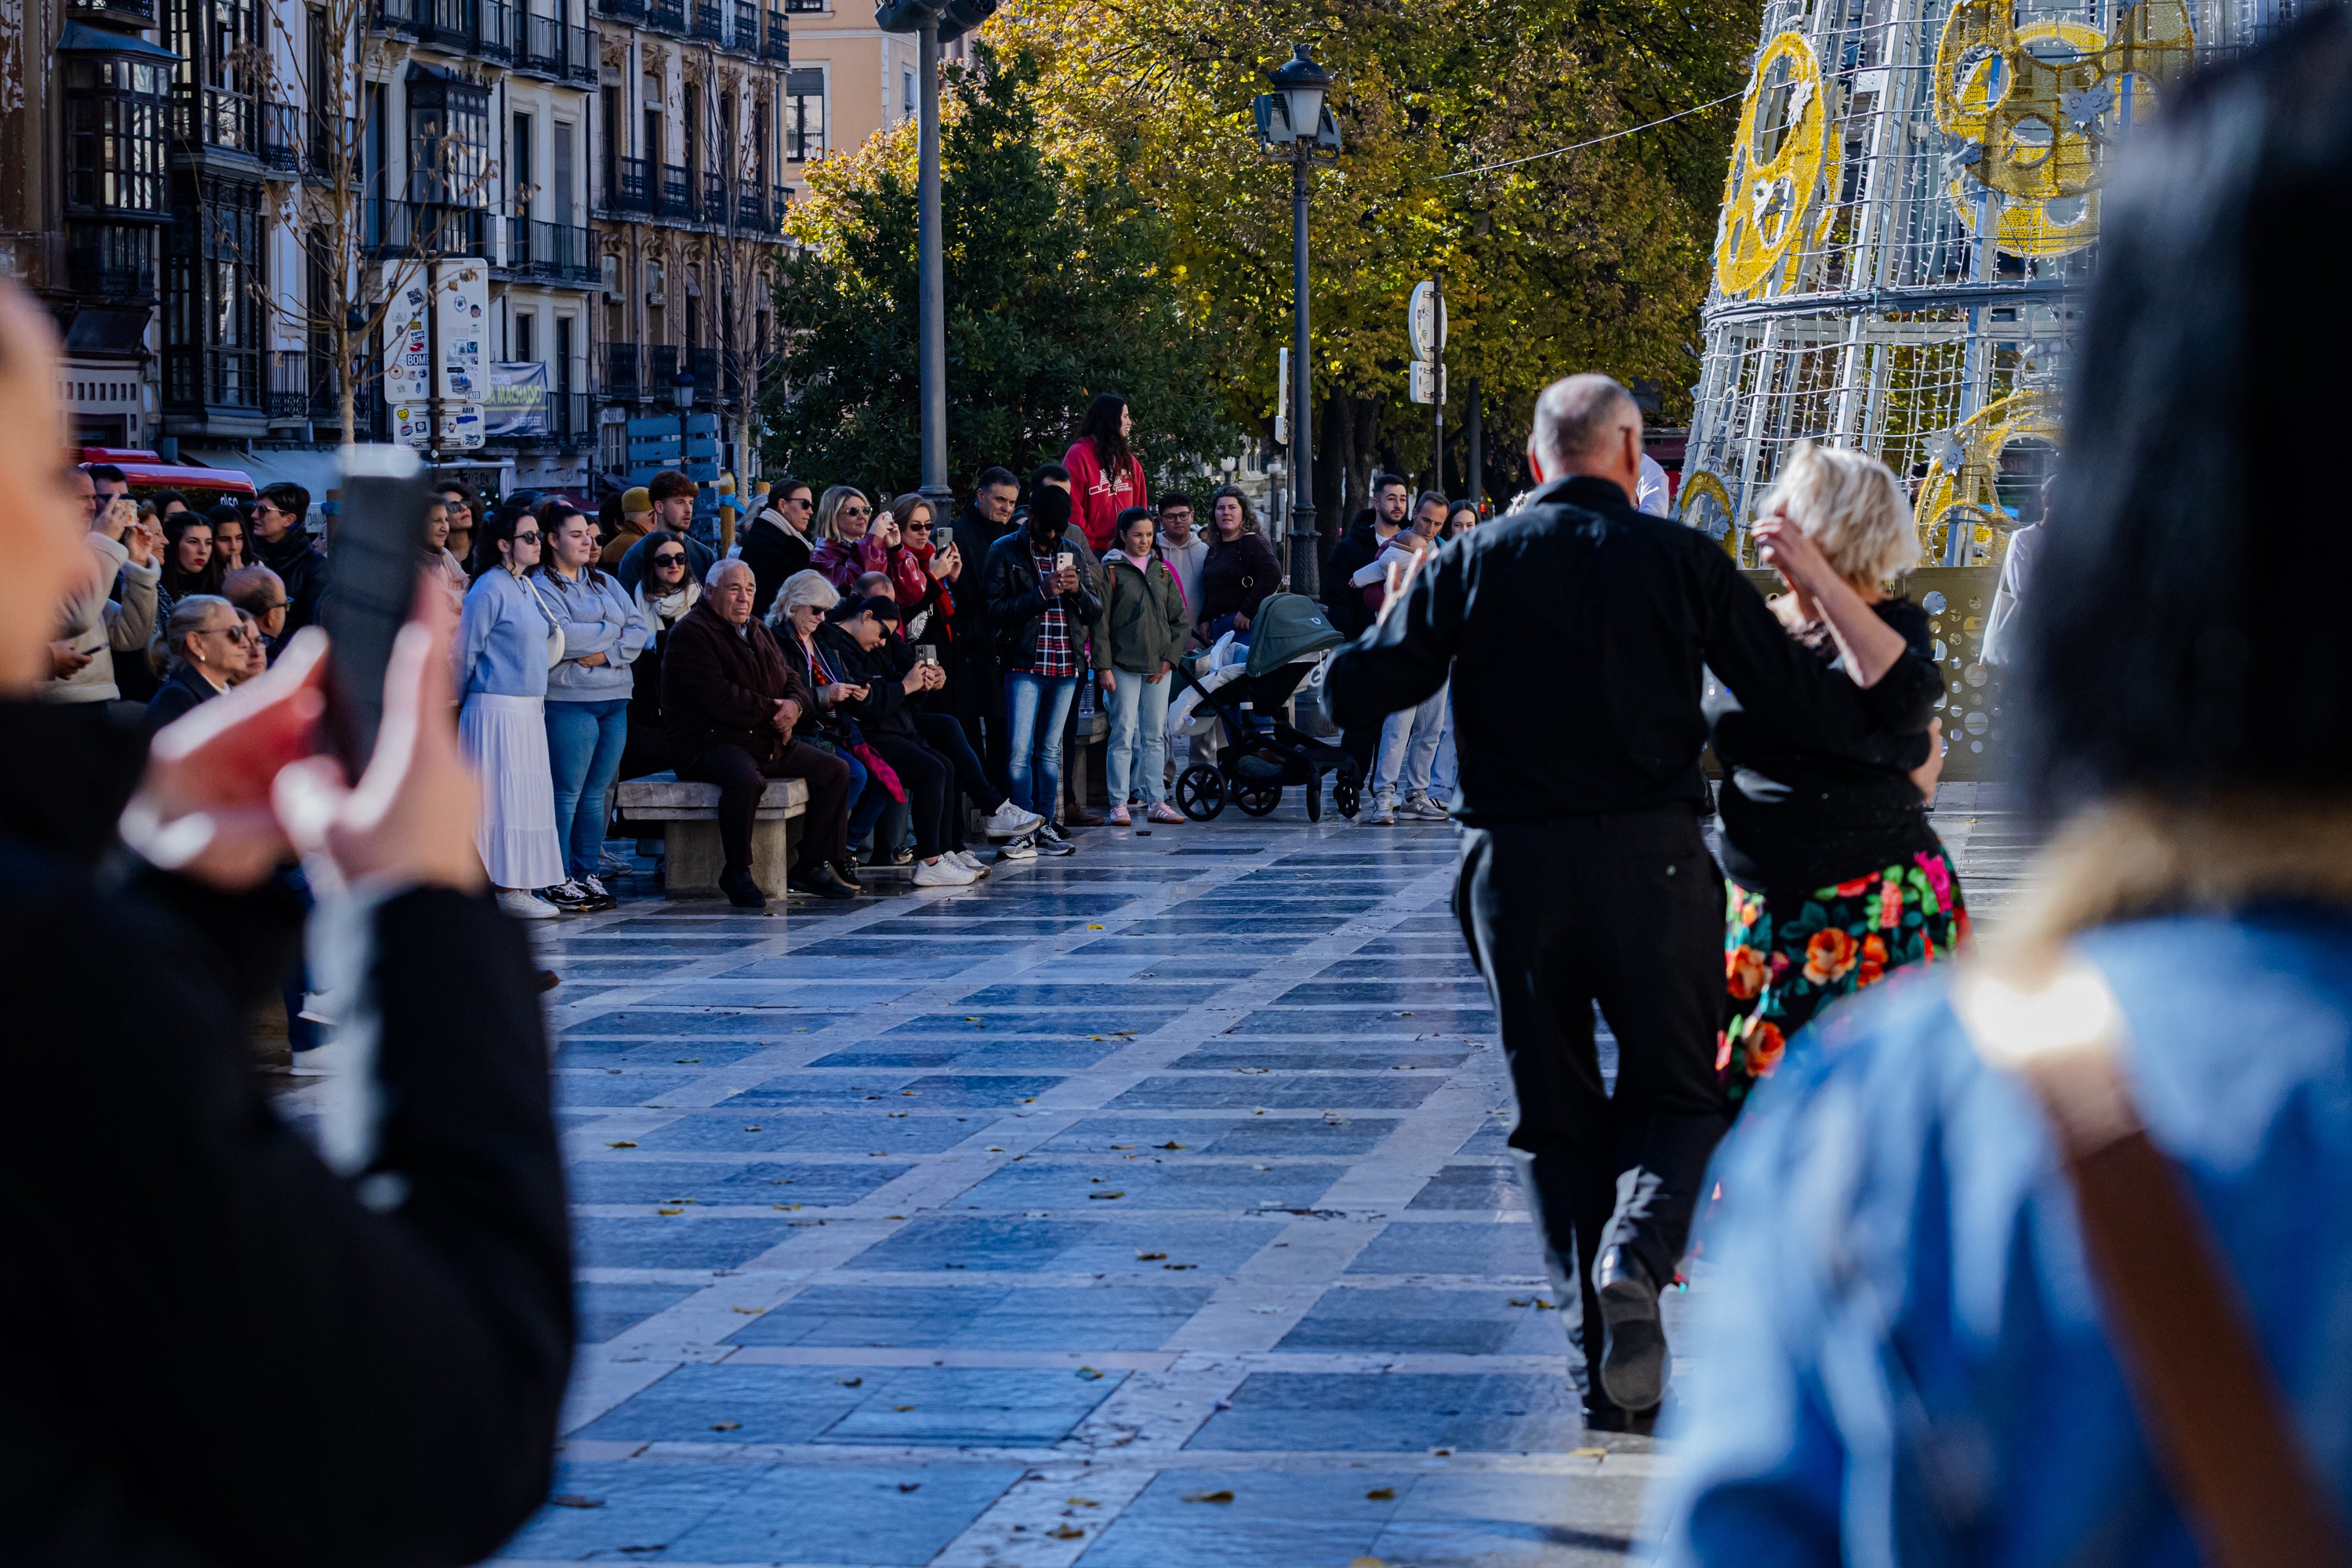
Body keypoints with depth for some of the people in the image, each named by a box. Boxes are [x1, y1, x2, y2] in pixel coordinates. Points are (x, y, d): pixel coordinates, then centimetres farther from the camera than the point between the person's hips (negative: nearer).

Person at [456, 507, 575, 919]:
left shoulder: (527, 588, 14)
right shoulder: (489, 590, -13)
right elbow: (465, 652, -9)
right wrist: (457, 701, -1)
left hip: (529, 710, 9)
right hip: (497, 710, -9)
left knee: (530, 795, 9)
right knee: (503, 796, -6)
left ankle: (521, 885, 13)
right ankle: (505, 889, -4)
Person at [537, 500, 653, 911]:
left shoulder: (606, 583, 18)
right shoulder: (540, 586, -2)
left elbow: (642, 629, 8)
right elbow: (564, 636, -17)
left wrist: (609, 652, -10)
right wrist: (611, 630, -3)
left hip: (615, 699, 6)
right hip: (569, 701, -6)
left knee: (598, 792, 8)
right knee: (567, 792, -5)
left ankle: (590, 873, 13)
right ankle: (560, 878, -1)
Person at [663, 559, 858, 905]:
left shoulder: (757, 632, 20)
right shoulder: (691, 634, -9)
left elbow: (792, 682, 20)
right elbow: (719, 699, -20)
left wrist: (794, 705, -6)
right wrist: (772, 709, -11)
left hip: (770, 744, 9)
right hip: (710, 744, -9)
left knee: (835, 771, 1)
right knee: (746, 779, -39)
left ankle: (811, 867, 4)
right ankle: (736, 873, -24)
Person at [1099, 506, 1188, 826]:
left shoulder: (1161, 571, 12)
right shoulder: (1110, 570, -1)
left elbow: (1181, 621, 13)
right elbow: (1100, 622, -4)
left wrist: (1169, 659, 1)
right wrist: (1104, 667, -11)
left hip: (1158, 667, 4)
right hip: (1124, 666, -4)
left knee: (1156, 736, 6)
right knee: (1124, 734, -6)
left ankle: (1156, 801, 11)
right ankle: (1118, 804, -4)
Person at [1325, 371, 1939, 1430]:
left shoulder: (1468, 565, 2)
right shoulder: (1678, 560, -1)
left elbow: (1353, 692, 3)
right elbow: (1797, 701, -4)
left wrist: (1398, 609, 21)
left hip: (1514, 867, 2)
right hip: (1649, 860, -1)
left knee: (1555, 1114, 13)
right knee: (1676, 1093, 12)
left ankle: (1600, 1361, 8)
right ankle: (1635, 1254, -18)